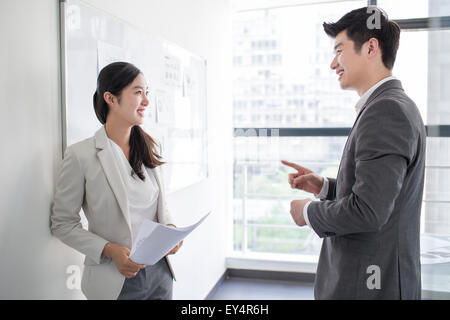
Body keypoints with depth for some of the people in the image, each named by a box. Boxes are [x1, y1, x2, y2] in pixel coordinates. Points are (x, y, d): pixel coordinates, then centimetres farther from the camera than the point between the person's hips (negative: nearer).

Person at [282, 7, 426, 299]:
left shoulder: (385, 111, -21)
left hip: (368, 284, -9)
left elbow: (367, 211, -27)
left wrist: (309, 212, -11)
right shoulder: (393, 106, 11)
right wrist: (325, 186, 6)